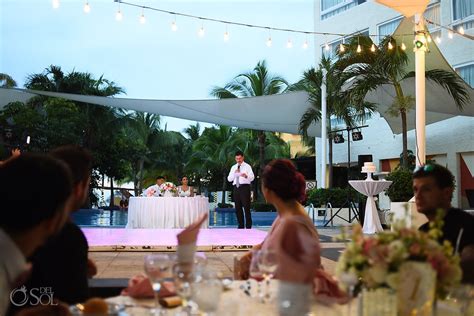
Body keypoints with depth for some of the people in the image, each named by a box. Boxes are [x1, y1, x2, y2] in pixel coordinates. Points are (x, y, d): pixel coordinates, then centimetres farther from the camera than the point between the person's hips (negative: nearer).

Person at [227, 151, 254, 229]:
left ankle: (248, 226, -1)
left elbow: (252, 177, -9)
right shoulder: (233, 167, 16)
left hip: (245, 187, -5)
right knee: (238, 208, 7)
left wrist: (246, 176, -29)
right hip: (236, 188, 5)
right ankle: (241, 225, 16)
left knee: (246, 207, -6)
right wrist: (234, 173, -8)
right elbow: (229, 179, 10)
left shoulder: (247, 166, 2)